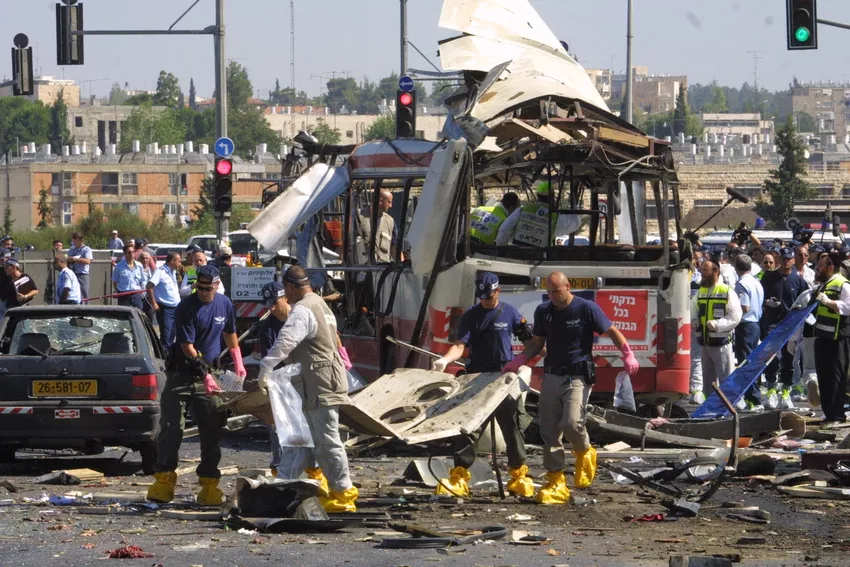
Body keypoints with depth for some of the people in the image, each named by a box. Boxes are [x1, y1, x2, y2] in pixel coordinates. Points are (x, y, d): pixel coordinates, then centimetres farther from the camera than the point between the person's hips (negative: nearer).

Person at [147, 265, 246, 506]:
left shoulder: (224, 305, 4)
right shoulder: (187, 308, -13)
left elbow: (230, 334, 22)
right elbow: (187, 347, -16)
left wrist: (238, 363, 19)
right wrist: (205, 375, -22)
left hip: (208, 373, 4)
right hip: (182, 373, -4)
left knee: (211, 431, 0)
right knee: (171, 427, -8)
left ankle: (209, 484, 2)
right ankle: (164, 479, -6)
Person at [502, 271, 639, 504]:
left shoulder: (587, 309, -5)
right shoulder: (543, 312, 9)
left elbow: (612, 332, -1)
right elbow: (537, 342, 20)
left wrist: (628, 355, -15)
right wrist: (519, 360, 5)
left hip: (578, 377, -5)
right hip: (552, 377, 5)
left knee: (571, 422, -22)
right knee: (549, 430, -1)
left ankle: (584, 452, 11)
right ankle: (556, 482, 5)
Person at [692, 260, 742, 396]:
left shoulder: (728, 292, -7)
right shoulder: (701, 292, 15)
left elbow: (735, 317, -13)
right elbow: (693, 310, 20)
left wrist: (717, 324, -23)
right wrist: (694, 320, -2)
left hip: (721, 343, -7)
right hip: (704, 342, 7)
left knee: (726, 380, -5)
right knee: (707, 380, 15)